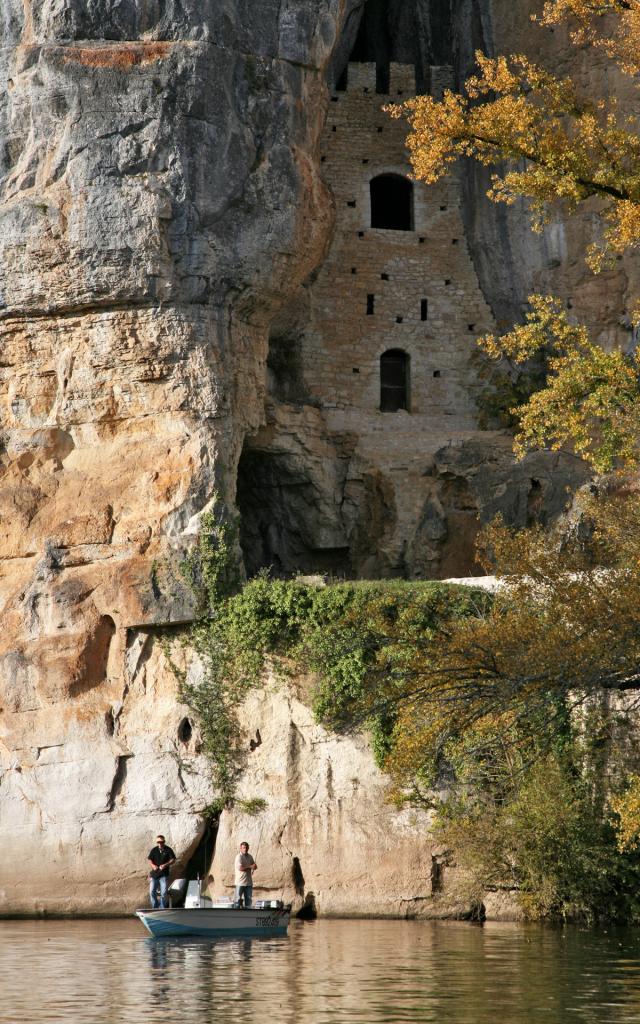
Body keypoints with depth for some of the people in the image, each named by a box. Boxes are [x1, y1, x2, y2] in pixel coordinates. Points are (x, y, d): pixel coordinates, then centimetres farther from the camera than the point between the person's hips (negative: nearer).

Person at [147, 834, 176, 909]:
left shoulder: (168, 850, 0)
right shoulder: (154, 850, 8)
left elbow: (173, 860, -4)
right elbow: (149, 859, 10)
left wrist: (165, 865, -20)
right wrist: (153, 865, -11)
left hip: (164, 874, -3)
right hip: (154, 874, 3)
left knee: (163, 893, -4)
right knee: (152, 892, 0)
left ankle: (162, 909, 5)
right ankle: (155, 908, 12)